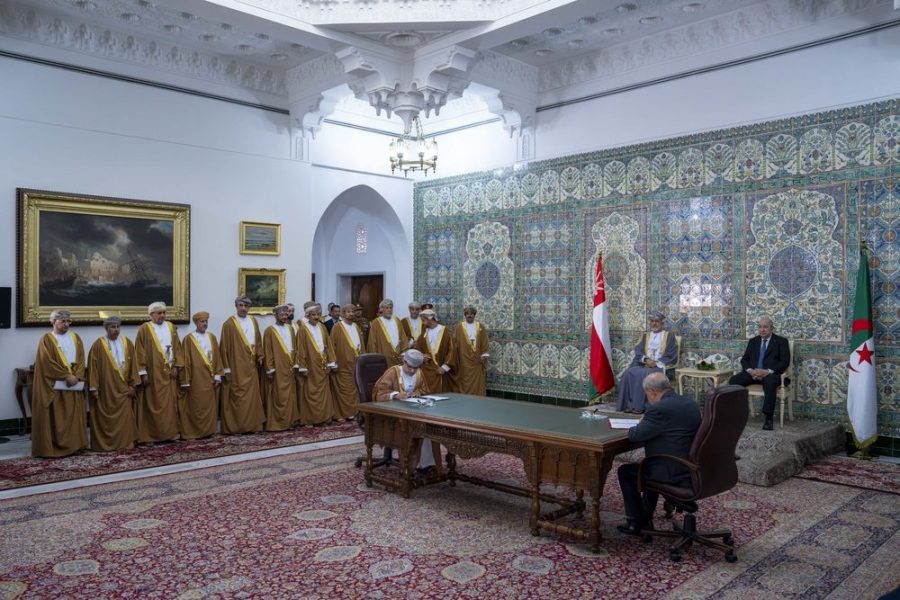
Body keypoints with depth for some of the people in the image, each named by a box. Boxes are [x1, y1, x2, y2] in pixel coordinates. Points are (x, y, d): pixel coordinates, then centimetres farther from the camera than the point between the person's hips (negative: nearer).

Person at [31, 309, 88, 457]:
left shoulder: (75, 338, 13)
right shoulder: (47, 339, -1)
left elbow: (81, 359, 7)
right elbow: (48, 362, -10)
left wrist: (76, 376, -9)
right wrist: (66, 376, -15)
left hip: (75, 383, 5)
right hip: (56, 385, -5)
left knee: (74, 416, 6)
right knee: (56, 418, -3)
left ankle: (74, 445, 12)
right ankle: (56, 447, 1)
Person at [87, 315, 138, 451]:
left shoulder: (127, 343, 5)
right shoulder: (99, 345, -4)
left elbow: (132, 364, 6)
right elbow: (93, 366, -5)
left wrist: (133, 384, 2)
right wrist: (94, 388, -8)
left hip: (123, 388, 2)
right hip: (105, 388, -2)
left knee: (124, 417, 2)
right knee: (106, 418, 4)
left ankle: (125, 443, 10)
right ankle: (104, 444, 14)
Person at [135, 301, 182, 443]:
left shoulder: (170, 327, 11)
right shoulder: (144, 329, -3)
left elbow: (177, 347, 11)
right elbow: (140, 352, -6)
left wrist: (176, 366, 1)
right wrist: (143, 372, -11)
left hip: (169, 372, 4)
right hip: (153, 373, -4)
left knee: (170, 403, 7)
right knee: (153, 404, 0)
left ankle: (170, 433, 14)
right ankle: (150, 435, 6)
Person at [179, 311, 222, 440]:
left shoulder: (212, 337, 11)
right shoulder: (188, 339, -3)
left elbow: (217, 357, 10)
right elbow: (185, 361, -5)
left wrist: (217, 375, 2)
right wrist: (186, 381, -8)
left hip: (210, 378, 5)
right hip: (196, 379, -5)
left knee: (210, 406, 8)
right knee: (197, 406, -2)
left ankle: (208, 430, 17)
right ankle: (197, 432, 6)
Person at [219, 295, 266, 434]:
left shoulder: (253, 321, 11)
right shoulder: (229, 324, -6)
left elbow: (258, 340, 18)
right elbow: (224, 346, -8)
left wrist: (260, 355, 3)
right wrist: (226, 368, -10)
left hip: (251, 365, 6)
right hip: (236, 366, -6)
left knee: (252, 396, 9)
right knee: (237, 396, -3)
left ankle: (252, 424, 17)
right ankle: (236, 426, 4)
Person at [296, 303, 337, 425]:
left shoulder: (322, 327, 10)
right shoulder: (303, 329, -6)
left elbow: (328, 345, 11)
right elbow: (301, 349, -8)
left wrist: (331, 362, 5)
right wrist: (303, 367, -13)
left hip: (323, 366, 5)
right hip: (311, 365, -5)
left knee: (324, 392, 9)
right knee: (311, 393, 1)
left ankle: (324, 416, 18)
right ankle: (309, 419, 8)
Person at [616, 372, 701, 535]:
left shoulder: (659, 409, -20)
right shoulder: (691, 404, 7)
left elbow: (635, 436, -16)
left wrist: (637, 426, 5)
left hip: (673, 473, -9)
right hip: (694, 468, 9)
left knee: (625, 472, 12)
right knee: (651, 465, 33)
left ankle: (636, 522, 20)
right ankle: (645, 518, 38)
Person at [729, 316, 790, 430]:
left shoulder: (781, 341, 7)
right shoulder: (753, 341, 19)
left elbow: (785, 362, -5)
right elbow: (744, 359, 13)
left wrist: (768, 371, -20)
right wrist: (750, 370, -10)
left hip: (771, 374, -4)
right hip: (753, 373, 4)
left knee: (770, 382, -39)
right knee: (734, 380, -24)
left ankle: (768, 418, -33)